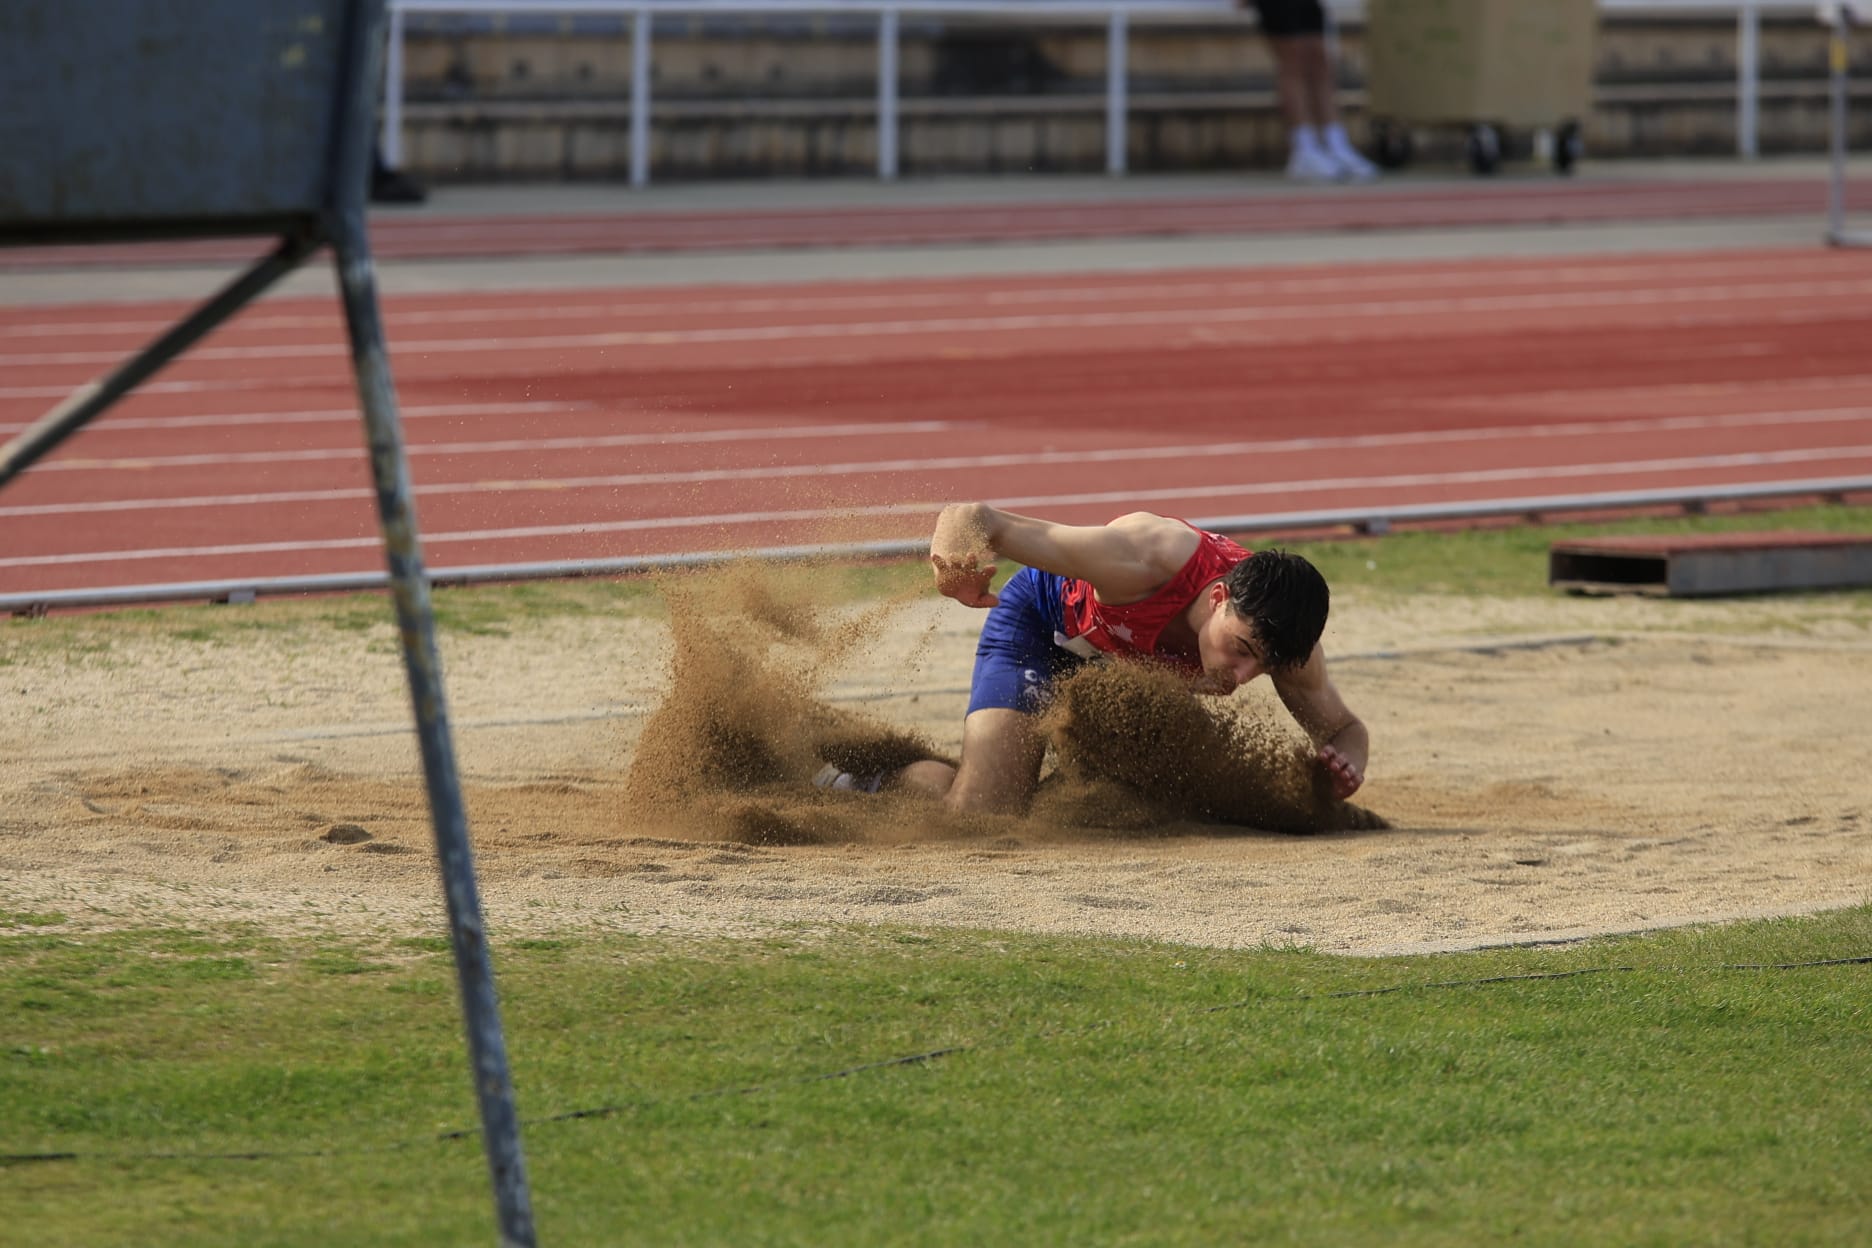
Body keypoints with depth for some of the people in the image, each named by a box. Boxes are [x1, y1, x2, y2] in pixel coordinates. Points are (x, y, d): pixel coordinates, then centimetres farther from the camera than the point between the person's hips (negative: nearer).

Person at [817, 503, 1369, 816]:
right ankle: (876, 781, 13)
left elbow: (1343, 728, -11)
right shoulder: (1148, 560, -45)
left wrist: (1345, 767, -37)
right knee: (984, 815, -19)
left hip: (1134, 663, 5)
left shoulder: (1275, 632, -31)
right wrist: (956, 556, -67)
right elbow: (975, 519, -42)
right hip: (1047, 618, -5)